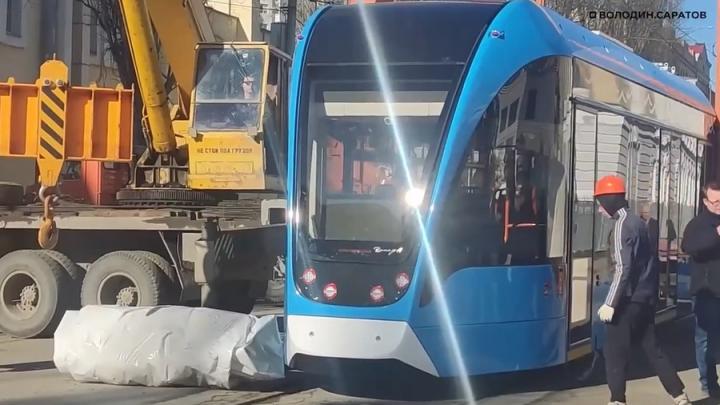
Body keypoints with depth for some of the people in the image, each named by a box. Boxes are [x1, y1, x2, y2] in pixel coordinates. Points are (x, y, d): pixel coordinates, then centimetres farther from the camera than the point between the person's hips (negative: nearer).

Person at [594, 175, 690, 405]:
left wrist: (610, 304, -20)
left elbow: (623, 268, -20)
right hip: (646, 295, 9)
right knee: (651, 347, 14)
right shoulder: (637, 222, 13)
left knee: (615, 350, 0)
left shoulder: (622, 225, -14)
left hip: (630, 298, -9)